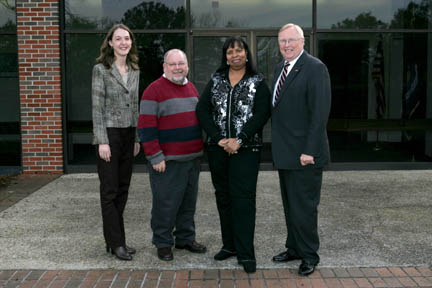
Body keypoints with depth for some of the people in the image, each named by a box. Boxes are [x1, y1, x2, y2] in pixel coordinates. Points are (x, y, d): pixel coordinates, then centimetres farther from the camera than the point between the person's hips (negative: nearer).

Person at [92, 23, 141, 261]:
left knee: (122, 190, 10)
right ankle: (116, 243, 6)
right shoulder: (101, 70, -6)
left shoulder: (134, 71, 11)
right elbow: (97, 107, -10)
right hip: (109, 134, -6)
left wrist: (137, 138, 13)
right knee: (110, 191, -1)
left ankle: (113, 240, 20)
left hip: (128, 135, 6)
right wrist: (102, 141, -15)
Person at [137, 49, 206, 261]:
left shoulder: (191, 88, 15)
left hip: (192, 158, 7)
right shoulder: (154, 90, -8)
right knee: (165, 204, -2)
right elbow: (146, 127, -13)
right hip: (167, 161, -7)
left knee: (189, 202, 14)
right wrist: (155, 157, -16)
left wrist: (200, 148, 19)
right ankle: (163, 243, 13)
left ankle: (186, 238, 28)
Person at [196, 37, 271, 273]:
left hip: (246, 149, -4)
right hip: (217, 148, 4)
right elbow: (202, 111, 2)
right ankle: (229, 245, 23)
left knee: (243, 198, -8)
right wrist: (219, 139, -10)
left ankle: (245, 253, -3)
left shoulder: (258, 83, 2)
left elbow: (261, 114, -9)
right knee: (223, 196, 10)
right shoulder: (215, 81, 10)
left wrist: (239, 140, -17)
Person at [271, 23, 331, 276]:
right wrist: (278, 145, 11)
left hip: (304, 153, -8)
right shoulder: (280, 68, 13)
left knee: (304, 207, 2)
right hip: (285, 152, 8)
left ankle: (309, 255, 18)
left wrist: (309, 150, -21)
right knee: (290, 205, 17)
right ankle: (294, 248, 31)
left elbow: (320, 112, -18)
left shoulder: (315, 68, -12)